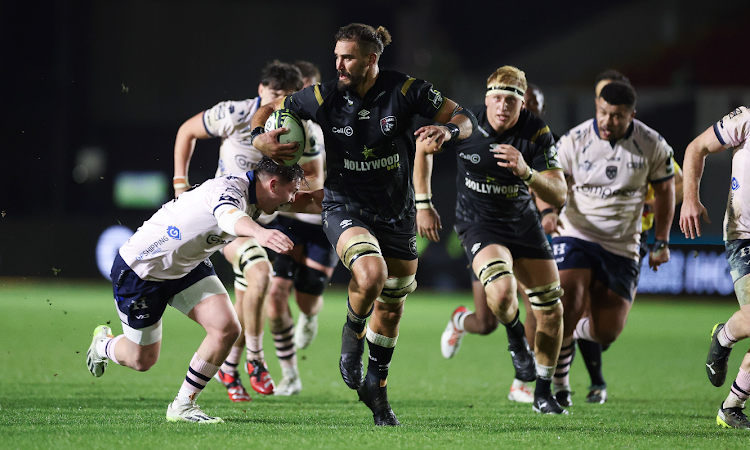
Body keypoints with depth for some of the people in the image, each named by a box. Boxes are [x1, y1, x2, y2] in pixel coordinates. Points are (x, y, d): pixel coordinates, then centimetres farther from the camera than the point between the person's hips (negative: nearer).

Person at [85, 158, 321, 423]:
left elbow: (307, 202, 11)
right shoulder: (229, 189, -34)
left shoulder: (255, 197, -6)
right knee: (142, 360, 7)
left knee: (227, 329, -14)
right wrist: (259, 232, -79)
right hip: (138, 269, -8)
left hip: (187, 266, 8)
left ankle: (182, 406, 1)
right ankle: (104, 343, 43)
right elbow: (228, 216, -59)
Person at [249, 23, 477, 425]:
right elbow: (271, 107, 3)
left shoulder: (405, 90, -14)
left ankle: (376, 388, 35)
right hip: (346, 207, -2)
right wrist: (259, 138, -17)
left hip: (397, 213, 2)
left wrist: (447, 129, -30)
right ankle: (353, 332, 1)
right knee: (372, 273, -32)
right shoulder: (324, 97, -13)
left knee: (391, 307, 13)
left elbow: (464, 117, -8)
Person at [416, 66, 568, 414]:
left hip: (523, 222, 3)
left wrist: (526, 172, -39)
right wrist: (423, 203, -1)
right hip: (479, 225, -3)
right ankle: (515, 337, 6)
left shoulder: (536, 132, -17)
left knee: (551, 311, 3)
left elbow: (559, 196, -20)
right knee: (502, 293, -30)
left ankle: (543, 393, 24)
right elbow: (422, 145, 1)